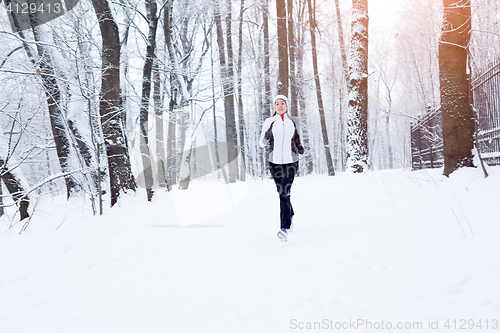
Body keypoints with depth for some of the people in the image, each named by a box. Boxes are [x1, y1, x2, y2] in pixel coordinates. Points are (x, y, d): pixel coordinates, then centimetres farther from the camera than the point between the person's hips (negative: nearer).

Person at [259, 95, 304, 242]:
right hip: (275, 162, 2)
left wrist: (299, 147, 3)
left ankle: (284, 229, -17)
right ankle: (290, 216, 41)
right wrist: (266, 137, -17)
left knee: (284, 193, -16)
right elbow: (262, 143, 3)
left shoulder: (294, 120, 8)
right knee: (282, 193, 12)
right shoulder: (269, 122, 4)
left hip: (291, 162, -1)